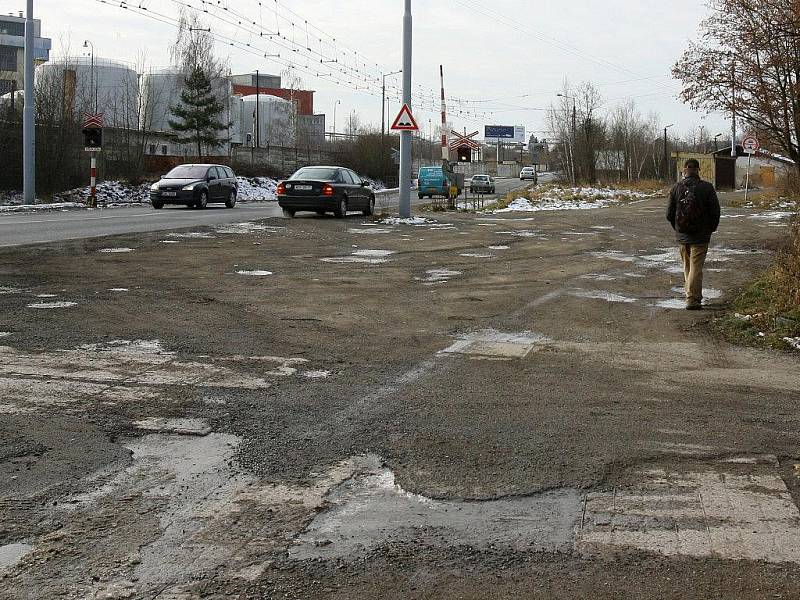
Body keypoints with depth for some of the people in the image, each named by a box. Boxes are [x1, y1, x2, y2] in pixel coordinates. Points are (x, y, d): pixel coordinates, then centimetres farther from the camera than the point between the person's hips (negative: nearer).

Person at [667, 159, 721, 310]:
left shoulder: (676, 189, -1)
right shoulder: (707, 188, -9)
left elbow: (669, 214, 2)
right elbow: (715, 212, -7)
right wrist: (711, 228, 10)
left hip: (682, 236, 3)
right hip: (701, 235, -3)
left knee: (687, 267, 17)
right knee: (696, 267, -1)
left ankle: (694, 296, 25)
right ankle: (692, 299, -8)